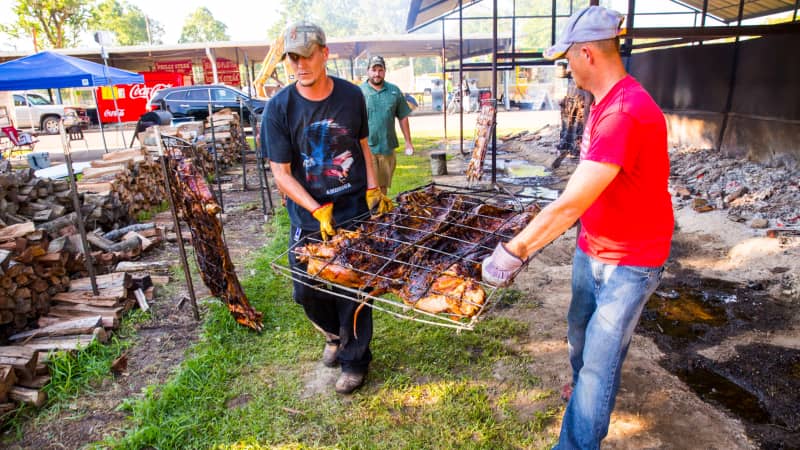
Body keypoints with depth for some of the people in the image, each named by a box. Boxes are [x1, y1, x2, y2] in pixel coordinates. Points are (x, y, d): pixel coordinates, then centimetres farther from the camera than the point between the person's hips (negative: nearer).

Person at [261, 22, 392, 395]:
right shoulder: (279, 108, -9)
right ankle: (334, 335, 39)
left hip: (354, 211, 0)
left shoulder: (352, 95, -2)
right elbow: (281, 173, -9)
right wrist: (317, 210, -20)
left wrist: (372, 188, -1)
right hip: (308, 217, 0)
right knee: (307, 291, 6)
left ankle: (354, 360, 26)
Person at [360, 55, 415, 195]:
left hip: (387, 147, 4)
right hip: (366, 148, -3)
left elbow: (403, 117, 12)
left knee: (383, 186, 15)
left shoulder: (394, 91, 8)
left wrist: (408, 142, 11)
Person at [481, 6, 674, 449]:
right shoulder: (605, 102, 5)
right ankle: (583, 387, 50)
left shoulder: (625, 113, -29)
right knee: (579, 330, 24)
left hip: (629, 261, -9)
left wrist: (513, 252, -25)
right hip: (592, 247, 9)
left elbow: (569, 204, -32)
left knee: (600, 361, 1)